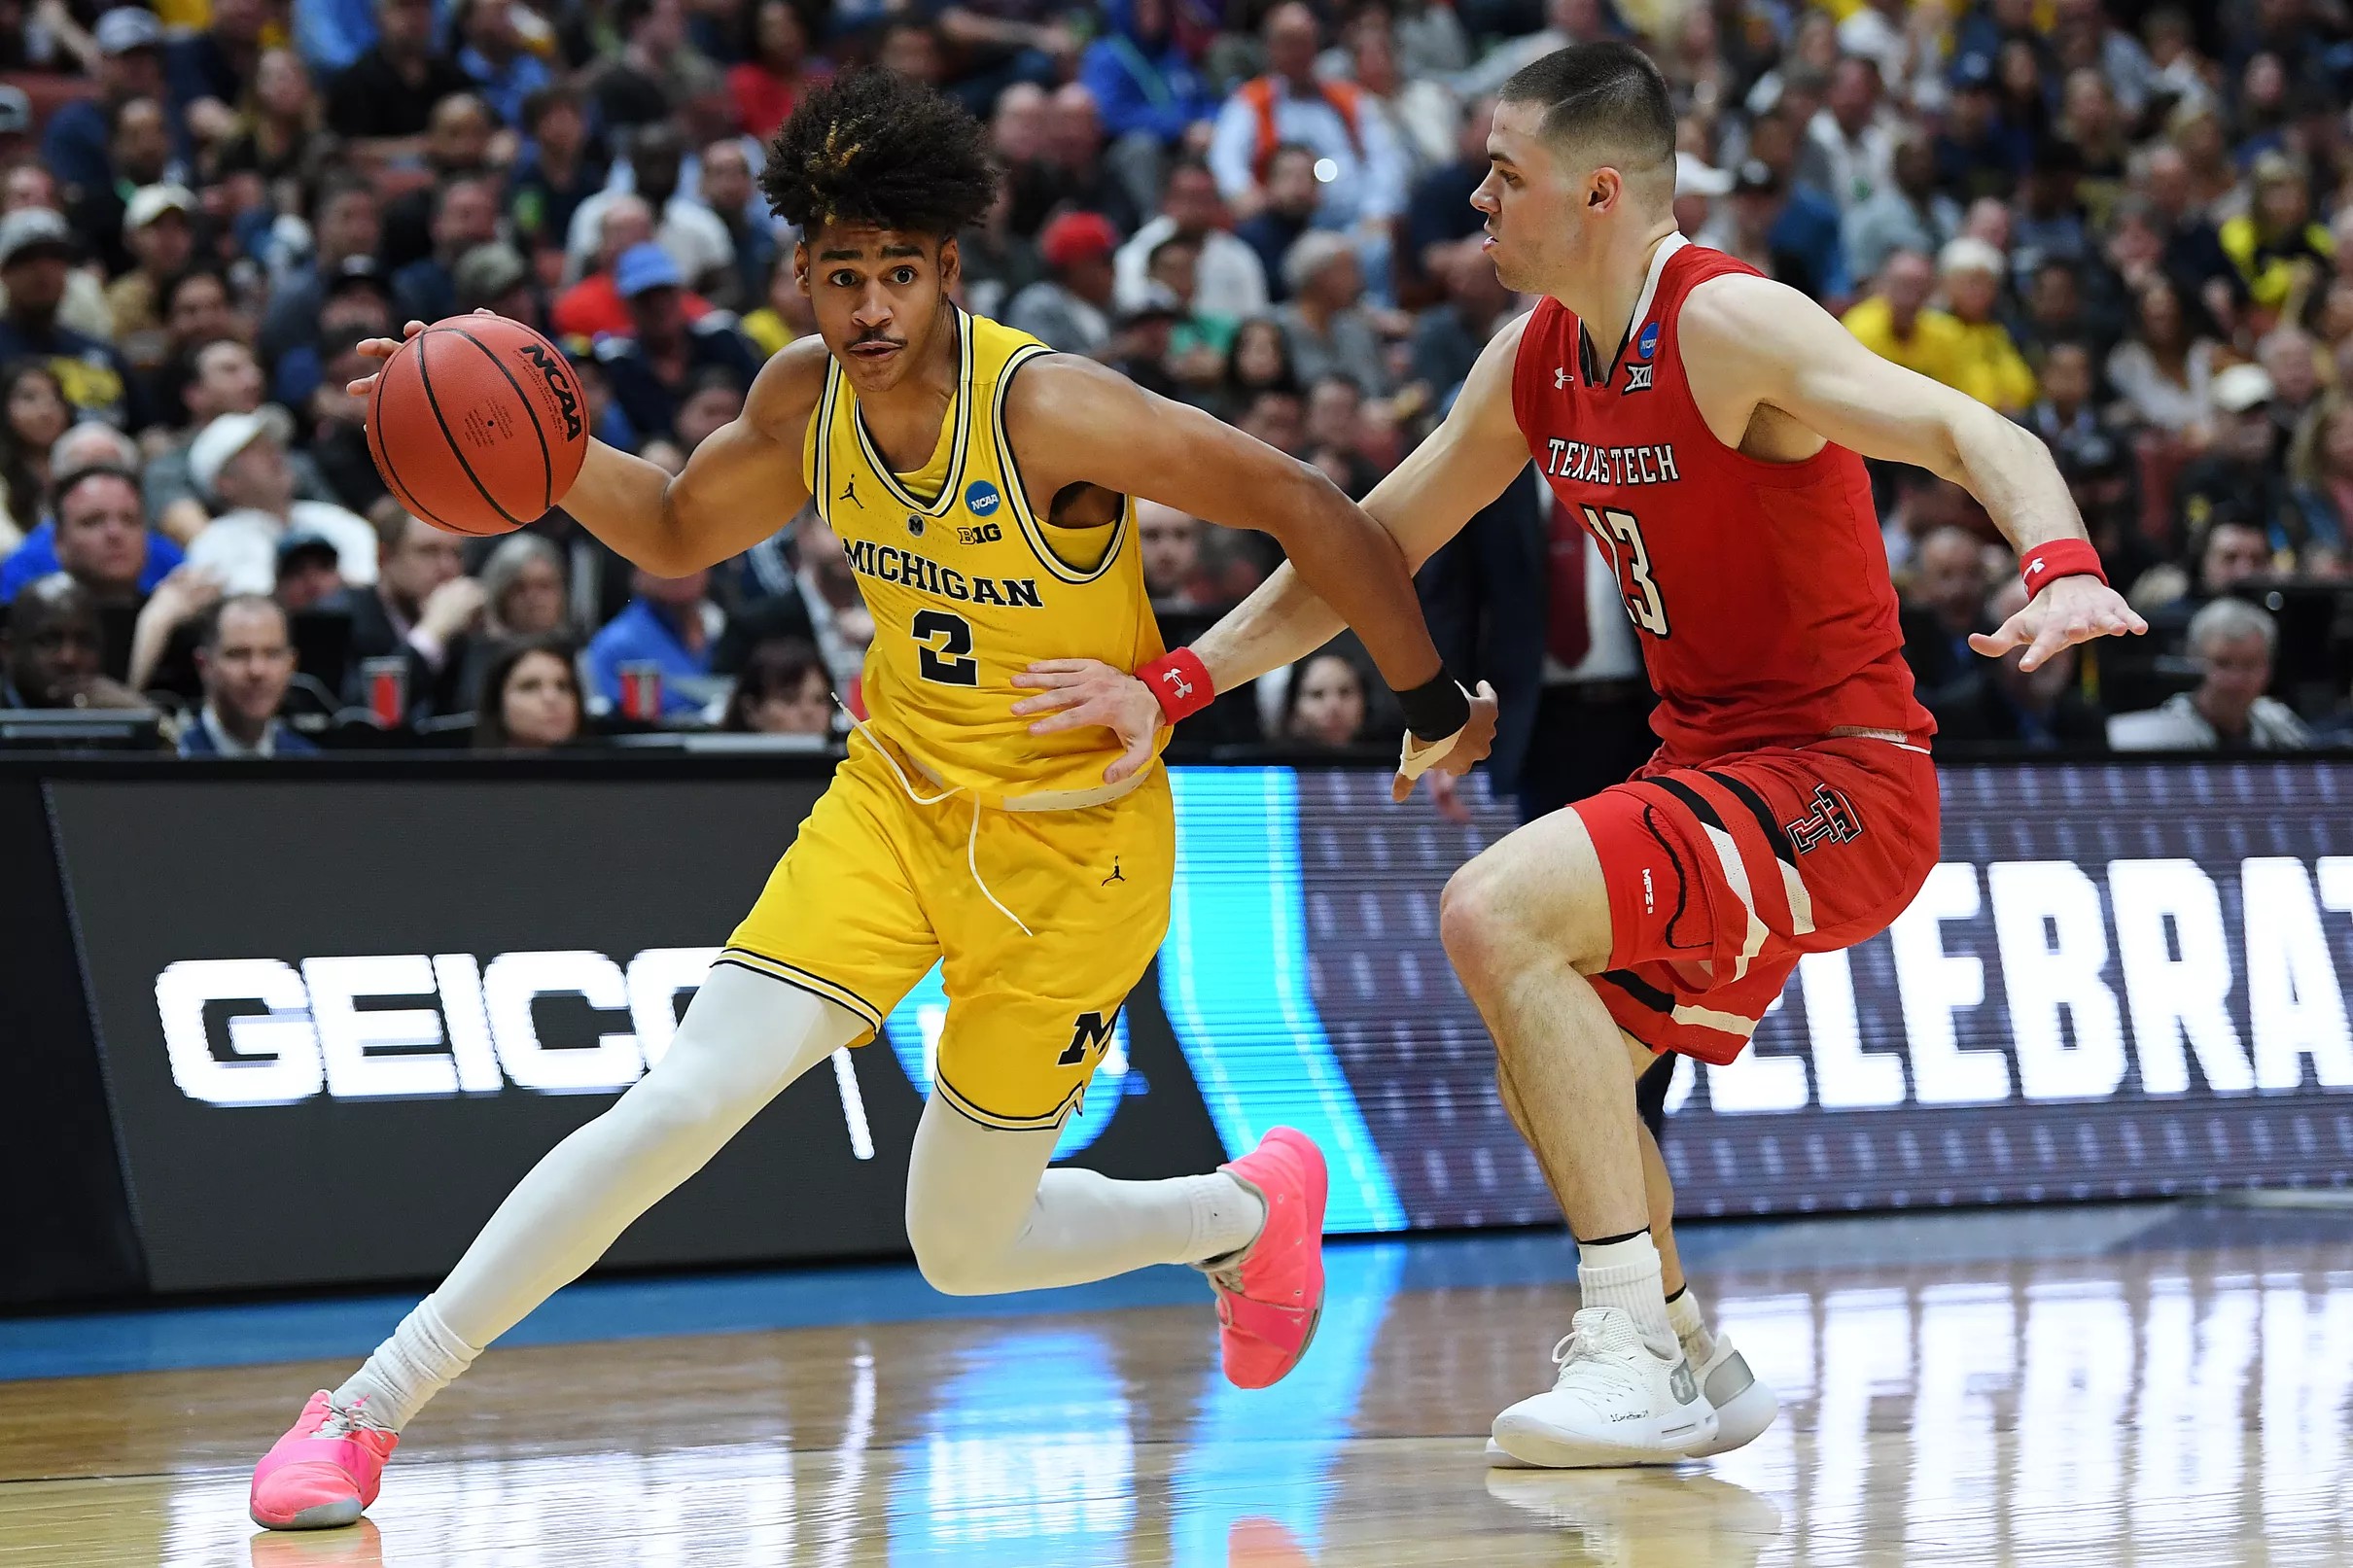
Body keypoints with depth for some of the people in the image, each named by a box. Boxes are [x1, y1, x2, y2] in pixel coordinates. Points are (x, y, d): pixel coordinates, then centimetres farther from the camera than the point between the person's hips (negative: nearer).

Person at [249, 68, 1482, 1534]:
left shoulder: (1049, 406, -25)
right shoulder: (807, 396, -6)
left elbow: (1309, 508, -19)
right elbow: (680, 534, 14)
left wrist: (1437, 704, -11)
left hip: (1073, 847, -4)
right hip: (897, 797, 4)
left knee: (965, 1249, 7)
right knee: (680, 1104, -13)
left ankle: (1250, 1209, 37)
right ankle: (373, 1407, -6)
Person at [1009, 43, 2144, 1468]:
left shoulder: (1729, 328, -18)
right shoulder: (1539, 359, 7)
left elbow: (1973, 434, -29)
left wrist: (2064, 569, -49)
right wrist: (1172, 687, 10)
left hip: (1838, 777, -9)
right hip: (1714, 769, 9)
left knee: (1496, 913, -25)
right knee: (1545, 1072, 16)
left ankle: (1642, 1355, -21)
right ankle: (1692, 1371, 31)